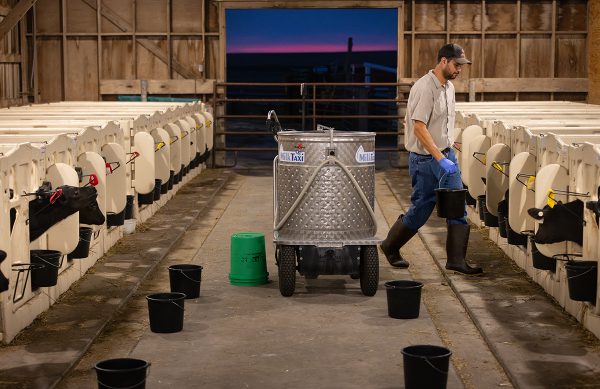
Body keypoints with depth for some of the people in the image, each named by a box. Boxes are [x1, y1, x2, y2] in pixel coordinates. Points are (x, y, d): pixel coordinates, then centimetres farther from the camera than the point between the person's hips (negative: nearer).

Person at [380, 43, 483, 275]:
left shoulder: (449, 87, 11)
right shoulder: (424, 88, -18)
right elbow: (419, 127, -24)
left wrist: (449, 152, 18)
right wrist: (440, 159, -26)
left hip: (446, 154, 8)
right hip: (425, 159, -8)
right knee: (420, 210, -1)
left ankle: (456, 259, 9)